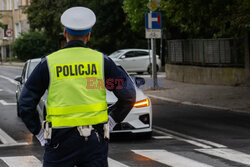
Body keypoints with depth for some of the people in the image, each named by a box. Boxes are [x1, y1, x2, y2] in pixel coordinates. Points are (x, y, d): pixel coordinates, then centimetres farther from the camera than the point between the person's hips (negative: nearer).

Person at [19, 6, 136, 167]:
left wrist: (40, 133, 6)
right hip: (95, 140, 1)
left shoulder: (48, 63, 1)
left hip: (61, 140, -1)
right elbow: (128, 95, 1)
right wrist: (111, 121, 9)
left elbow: (26, 104, 0)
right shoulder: (101, 60, 3)